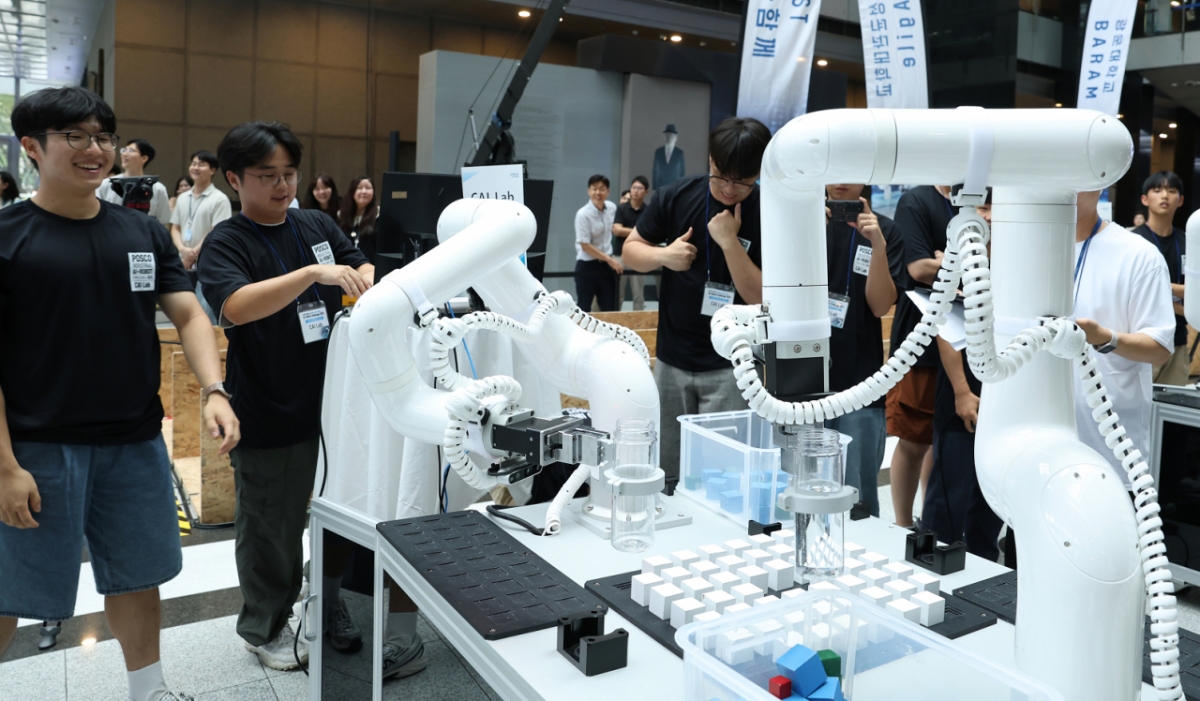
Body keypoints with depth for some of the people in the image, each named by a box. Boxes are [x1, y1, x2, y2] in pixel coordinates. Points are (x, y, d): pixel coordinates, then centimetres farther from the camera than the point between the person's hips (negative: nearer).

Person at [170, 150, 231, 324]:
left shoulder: (219, 199, -7)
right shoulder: (182, 198, 13)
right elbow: (175, 228, 12)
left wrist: (194, 253, -12)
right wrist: (183, 250, -7)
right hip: (184, 264, 7)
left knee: (206, 316, -8)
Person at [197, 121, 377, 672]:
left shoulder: (317, 226, 6)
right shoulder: (225, 244, -10)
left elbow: (362, 266, 16)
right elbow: (235, 306, -27)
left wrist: (364, 279, -9)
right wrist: (314, 273, -35)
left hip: (328, 397, 5)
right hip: (268, 412, -5)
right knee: (270, 523, 10)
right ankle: (265, 628, 30)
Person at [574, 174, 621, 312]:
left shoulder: (612, 208, 0)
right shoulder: (583, 214, -18)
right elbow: (585, 245, -18)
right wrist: (610, 260, -16)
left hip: (606, 265, 6)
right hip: (587, 266, -6)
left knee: (609, 309, 9)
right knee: (583, 309, 2)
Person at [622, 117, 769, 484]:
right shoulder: (677, 196, -2)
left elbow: (763, 298, -14)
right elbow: (631, 249, 6)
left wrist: (730, 242, -23)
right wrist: (664, 255, -14)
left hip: (730, 366, -3)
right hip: (671, 358, 4)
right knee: (665, 471, 15)